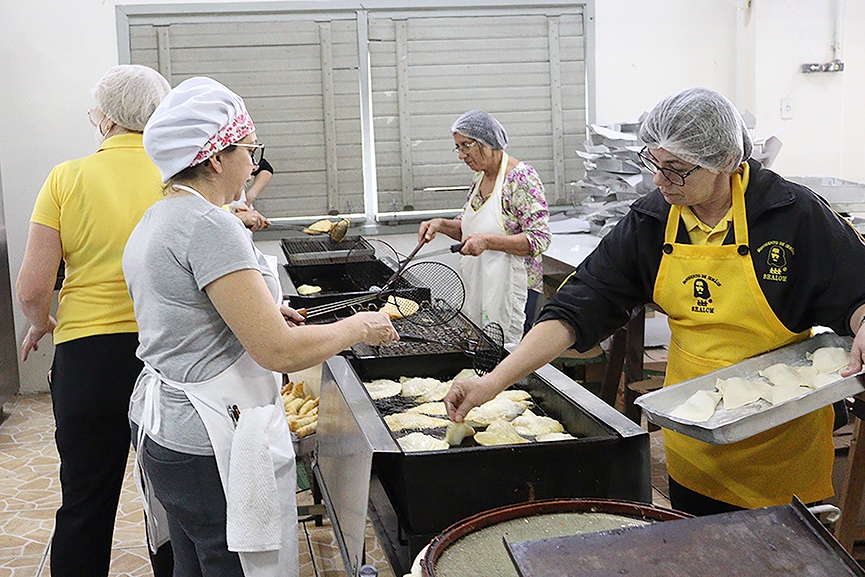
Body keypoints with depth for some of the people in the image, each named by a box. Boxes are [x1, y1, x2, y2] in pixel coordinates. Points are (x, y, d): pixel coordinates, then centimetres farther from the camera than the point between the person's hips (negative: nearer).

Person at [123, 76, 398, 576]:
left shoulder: (156, 218, 10)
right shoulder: (210, 225, -21)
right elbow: (280, 352, -23)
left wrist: (260, 311, 18)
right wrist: (359, 327, -8)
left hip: (167, 434, 10)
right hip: (216, 450, -10)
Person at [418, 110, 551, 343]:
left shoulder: (522, 178, -14)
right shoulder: (480, 179, 11)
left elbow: (539, 240, -19)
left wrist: (487, 241, -26)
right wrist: (441, 225, 3)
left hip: (511, 287, -8)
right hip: (477, 285, 8)